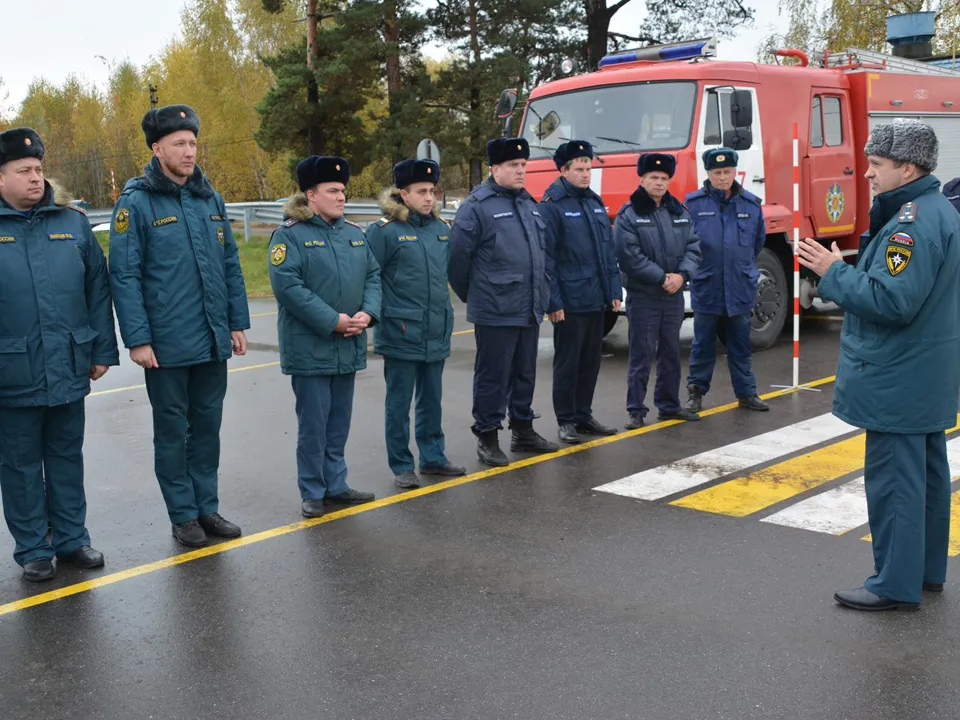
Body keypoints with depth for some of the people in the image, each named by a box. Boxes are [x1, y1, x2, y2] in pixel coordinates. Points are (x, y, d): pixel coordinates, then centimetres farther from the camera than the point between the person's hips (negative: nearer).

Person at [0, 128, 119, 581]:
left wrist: (103, 351, 4)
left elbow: (98, 289, 6)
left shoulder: (73, 222, 4)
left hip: (69, 369, 3)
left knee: (67, 457, 14)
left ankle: (72, 538, 28)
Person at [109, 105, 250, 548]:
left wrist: (237, 323, 9)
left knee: (207, 425, 13)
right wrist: (137, 339, -15)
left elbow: (230, 265, 12)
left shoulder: (210, 199, 8)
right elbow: (124, 275, -11)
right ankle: (183, 515, 19)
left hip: (213, 341, 5)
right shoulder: (136, 203, -8)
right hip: (167, 345, -5)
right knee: (173, 429, 8)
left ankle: (207, 507, 25)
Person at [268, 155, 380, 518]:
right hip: (309, 349, -6)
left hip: (348, 347, 7)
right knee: (313, 425, 1)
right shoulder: (289, 235, -10)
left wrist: (367, 313, -8)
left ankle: (336, 486, 27)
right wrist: (333, 321, -21)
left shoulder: (354, 233, 12)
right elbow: (286, 286, -19)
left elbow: (372, 275, 12)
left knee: (339, 423, 14)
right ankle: (312, 493, 14)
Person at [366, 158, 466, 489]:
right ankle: (402, 466, 15)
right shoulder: (384, 230, -10)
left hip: (436, 334, 6)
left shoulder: (442, 228, 9)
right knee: (399, 404, 4)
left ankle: (433, 457, 29)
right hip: (401, 334, -6)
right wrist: (381, 314, -11)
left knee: (431, 400, 16)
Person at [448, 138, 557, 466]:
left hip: (530, 311, 7)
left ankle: (523, 430, 28)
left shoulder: (529, 204, 14)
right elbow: (458, 257, -11)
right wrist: (473, 296, -1)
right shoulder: (477, 207, -10)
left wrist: (543, 294, 17)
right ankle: (487, 437, 11)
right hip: (495, 312, -7)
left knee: (525, 373, 16)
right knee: (493, 376, 0)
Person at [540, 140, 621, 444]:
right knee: (567, 363, 2)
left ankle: (583, 415, 25)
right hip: (570, 302, -7)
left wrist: (614, 291, 10)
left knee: (591, 361, 13)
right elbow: (546, 259, -13)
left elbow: (609, 251, 15)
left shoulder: (595, 202, 13)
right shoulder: (552, 206, -9)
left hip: (597, 300, 7)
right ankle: (565, 421, 12)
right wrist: (553, 302, -16)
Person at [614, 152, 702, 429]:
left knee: (671, 353, 13)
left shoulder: (679, 212, 10)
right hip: (642, 297, -6)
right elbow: (630, 256, -16)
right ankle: (636, 411, 4)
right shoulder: (628, 214, -8)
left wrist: (681, 275, -12)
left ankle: (669, 405, 25)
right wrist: (662, 278, -17)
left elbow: (693, 247, 6)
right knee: (641, 354, -3)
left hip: (674, 296, 6)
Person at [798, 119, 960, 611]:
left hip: (899, 381, -11)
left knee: (893, 478, -4)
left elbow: (893, 299, -27)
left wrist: (835, 273, -16)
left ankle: (896, 584, 4)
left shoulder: (911, 224, -21)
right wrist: (843, 273, 12)